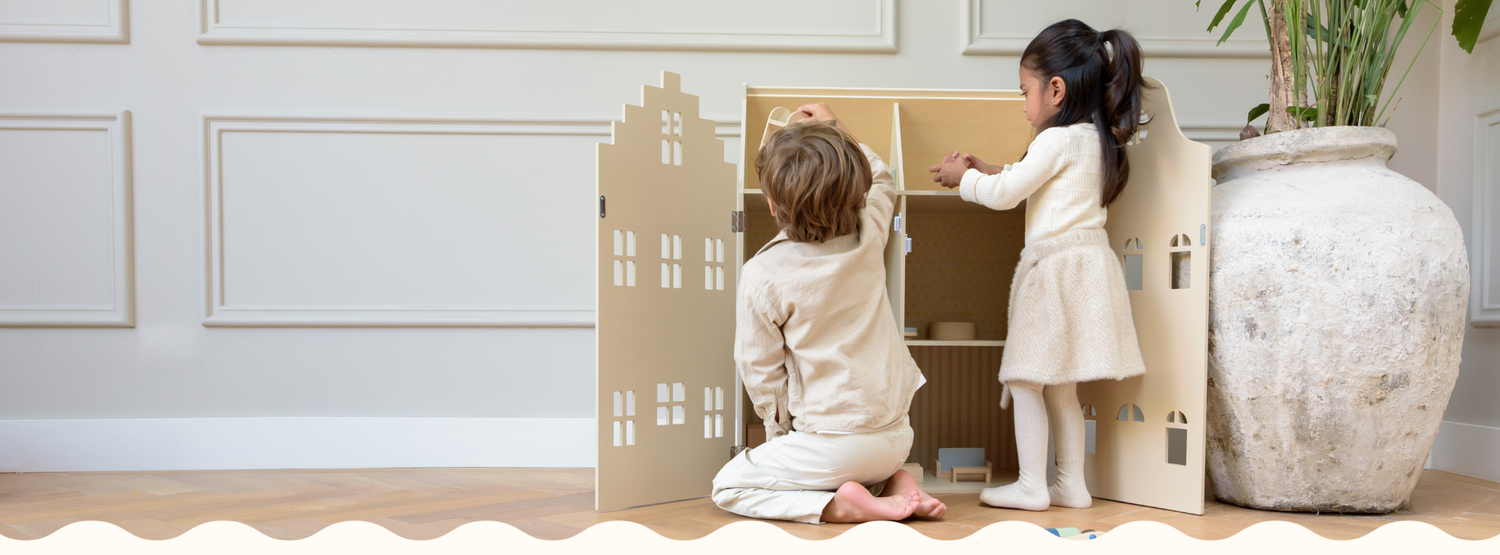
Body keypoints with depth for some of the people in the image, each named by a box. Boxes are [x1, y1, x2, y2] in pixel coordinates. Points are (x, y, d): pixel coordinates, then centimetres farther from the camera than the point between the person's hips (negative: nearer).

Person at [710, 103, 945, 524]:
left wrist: (781, 430, 9)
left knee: (727, 487, 11)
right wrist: (833, 130, 31)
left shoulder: (763, 275, -18)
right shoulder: (869, 235, -4)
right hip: (897, 435, 7)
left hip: (835, 441, -7)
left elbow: (760, 370, -8)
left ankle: (839, 506, -8)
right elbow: (880, 178, 21)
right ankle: (894, 484, 7)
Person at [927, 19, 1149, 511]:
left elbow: (1005, 194, -8)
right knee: (1059, 386, 14)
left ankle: (1031, 486, 1)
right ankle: (1071, 485, 18)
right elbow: (1028, 182, 25)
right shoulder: (1096, 139, 15)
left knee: (1026, 378, -2)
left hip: (1056, 264, -9)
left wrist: (962, 177, 7)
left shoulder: (1058, 140, -13)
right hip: (1086, 263, 9)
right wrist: (984, 169, 23)